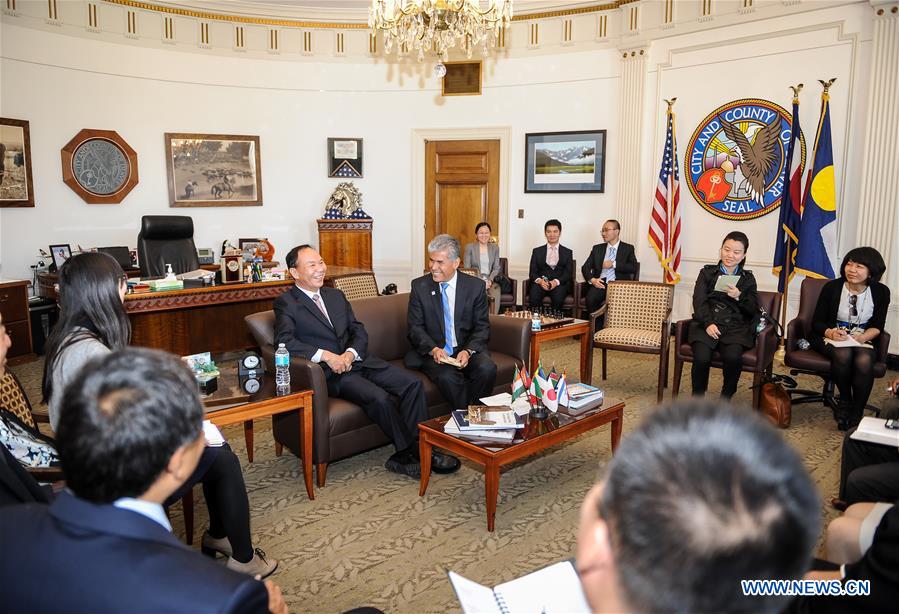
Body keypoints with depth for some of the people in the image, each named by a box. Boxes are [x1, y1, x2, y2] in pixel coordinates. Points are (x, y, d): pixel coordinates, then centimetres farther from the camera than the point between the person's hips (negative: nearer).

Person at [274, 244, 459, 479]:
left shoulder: (336, 295, 19)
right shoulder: (286, 303, 0)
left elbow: (359, 330, 13)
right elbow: (284, 341, -17)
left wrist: (350, 354, -9)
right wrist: (326, 356, -24)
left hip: (357, 360, 6)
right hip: (331, 371, -6)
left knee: (412, 383, -13)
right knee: (380, 397, -28)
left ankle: (418, 447, -9)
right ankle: (410, 451, -11)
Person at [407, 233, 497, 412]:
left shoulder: (476, 286, 1)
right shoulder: (419, 286, 1)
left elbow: (482, 327, 1)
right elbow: (415, 327, 0)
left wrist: (468, 351, -18)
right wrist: (433, 349, -19)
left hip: (467, 349, 1)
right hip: (433, 352, -1)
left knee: (487, 369, -28)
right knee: (447, 377, -32)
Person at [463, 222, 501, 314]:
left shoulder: (495, 247, 14)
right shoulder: (469, 247, 5)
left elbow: (496, 268, 10)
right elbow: (467, 268, 0)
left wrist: (490, 280, -10)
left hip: (490, 280, 2)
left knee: (495, 293, -31)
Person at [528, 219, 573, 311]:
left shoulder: (567, 252, 17)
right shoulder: (537, 251, 19)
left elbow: (568, 273, 6)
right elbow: (532, 272, 10)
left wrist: (556, 281, -15)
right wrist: (539, 280, -13)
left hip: (559, 283, 0)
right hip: (541, 282, 0)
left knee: (558, 298, -35)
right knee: (533, 297, -33)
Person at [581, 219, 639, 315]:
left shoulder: (628, 248, 12)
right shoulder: (597, 248, 19)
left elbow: (633, 268, -3)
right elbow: (585, 267, 12)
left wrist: (614, 264, -9)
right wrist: (592, 279, -8)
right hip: (600, 283, 2)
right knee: (590, 299, -31)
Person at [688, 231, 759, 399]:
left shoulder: (748, 278, 21)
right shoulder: (707, 272, 18)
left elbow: (753, 310, 11)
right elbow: (699, 301, 4)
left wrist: (739, 296, -10)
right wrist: (708, 323, -13)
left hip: (736, 327, 1)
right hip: (707, 325, -1)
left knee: (732, 357, -31)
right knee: (701, 357, -30)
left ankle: (726, 397, -8)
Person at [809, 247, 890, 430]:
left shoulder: (881, 292, 1)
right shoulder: (832, 287, -5)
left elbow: (877, 326, 5)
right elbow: (817, 322, -2)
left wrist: (863, 337, -17)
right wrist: (831, 333, -25)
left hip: (862, 340, 1)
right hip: (829, 337, -1)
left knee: (864, 361, -33)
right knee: (843, 354, -35)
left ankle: (856, 415, -15)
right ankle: (845, 401, -8)